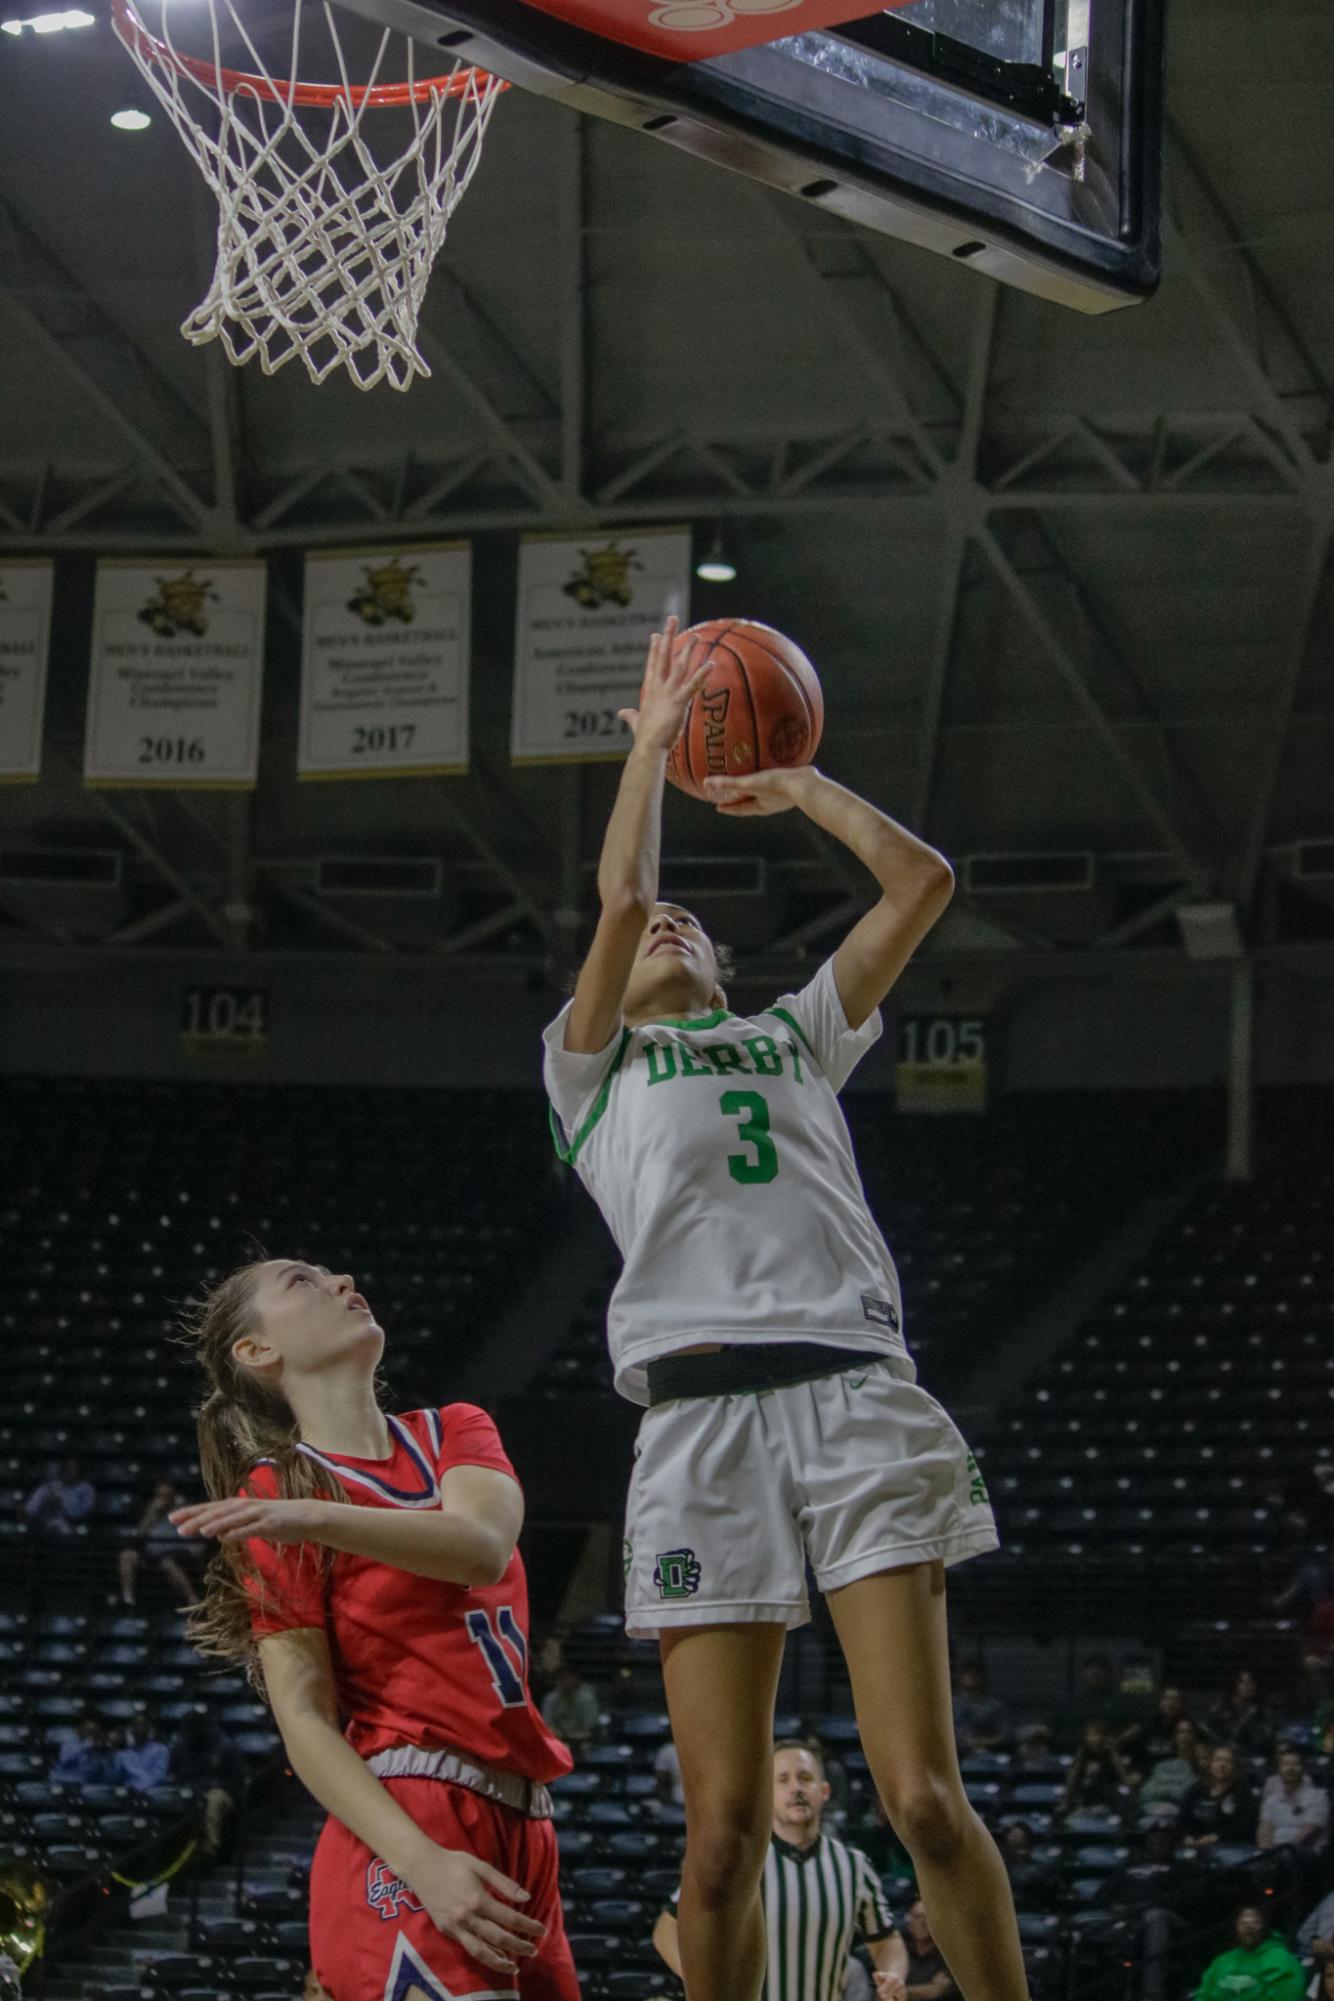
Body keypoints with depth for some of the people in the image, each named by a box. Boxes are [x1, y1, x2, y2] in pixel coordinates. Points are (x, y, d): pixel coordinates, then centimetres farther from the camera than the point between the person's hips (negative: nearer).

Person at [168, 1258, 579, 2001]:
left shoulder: (453, 1433, 14)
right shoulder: (275, 1496, 0)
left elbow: (483, 1548, -10)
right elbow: (304, 1720, -9)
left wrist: (319, 1519, -25)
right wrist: (423, 1863, -22)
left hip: (522, 1827, 6)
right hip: (411, 1823, -6)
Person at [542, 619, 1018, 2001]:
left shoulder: (797, 1033, 31)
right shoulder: (594, 1062, 22)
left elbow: (921, 882, 24)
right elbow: (619, 895, 7)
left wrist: (794, 782, 31)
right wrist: (655, 735, 18)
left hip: (857, 1389, 2)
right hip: (702, 1409, -1)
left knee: (924, 1798, -11)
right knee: (724, 1834, -8)